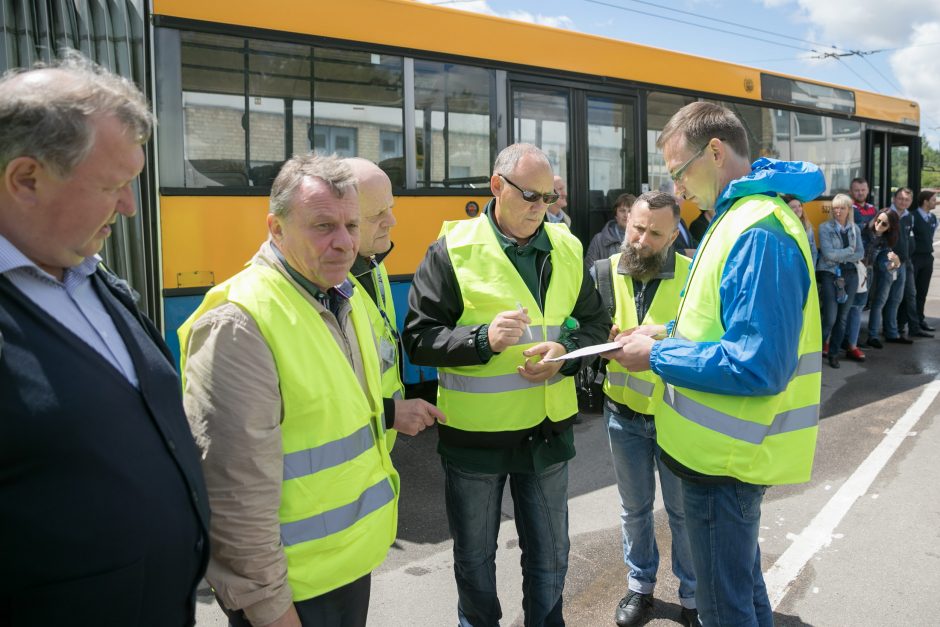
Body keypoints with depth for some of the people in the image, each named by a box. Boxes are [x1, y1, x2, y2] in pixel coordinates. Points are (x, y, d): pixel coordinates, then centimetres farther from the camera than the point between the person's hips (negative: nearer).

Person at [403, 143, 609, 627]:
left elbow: (595, 323, 10)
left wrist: (566, 351, -11)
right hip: (474, 435, -3)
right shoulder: (452, 250, -10)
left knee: (550, 555, 19)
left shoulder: (567, 249, 3)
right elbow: (418, 338, -10)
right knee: (474, 556, 18)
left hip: (548, 429, 3)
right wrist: (483, 340, -25)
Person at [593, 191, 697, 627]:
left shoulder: (693, 275, -12)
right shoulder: (606, 272, -3)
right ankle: (640, 585, 40)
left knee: (683, 510, 14)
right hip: (623, 413, 3)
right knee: (634, 507, 19)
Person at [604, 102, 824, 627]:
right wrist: (665, 338, 3)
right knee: (742, 580, 26)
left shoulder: (757, 234, -23)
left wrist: (657, 357, -19)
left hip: (725, 461, -10)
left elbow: (757, 364, -28)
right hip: (729, 447, 10)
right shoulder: (742, 216, 9)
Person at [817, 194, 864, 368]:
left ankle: (833, 352, 18)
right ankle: (820, 347, 12)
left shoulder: (854, 228, 10)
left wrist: (840, 256, -11)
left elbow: (861, 254, 2)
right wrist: (850, 250, -4)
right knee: (830, 318, -9)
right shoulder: (825, 227, -2)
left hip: (850, 275, 4)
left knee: (843, 317, 7)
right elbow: (828, 253, -13)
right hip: (830, 274, -4)